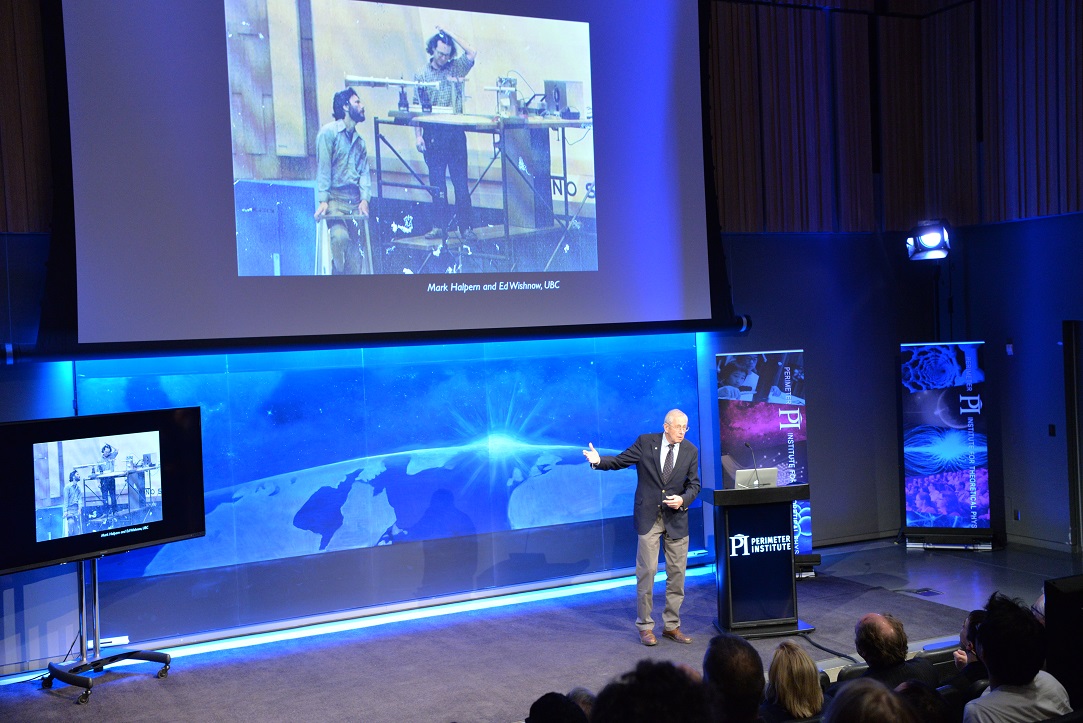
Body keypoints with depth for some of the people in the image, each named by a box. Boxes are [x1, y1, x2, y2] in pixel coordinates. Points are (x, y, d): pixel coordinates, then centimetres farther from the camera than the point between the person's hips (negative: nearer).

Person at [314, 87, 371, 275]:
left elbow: (364, 171, 12)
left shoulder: (359, 140, 20)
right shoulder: (328, 132, 0)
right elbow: (323, 168, -7)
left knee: (355, 246, 0)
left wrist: (365, 198, -4)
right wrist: (323, 200, -16)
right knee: (340, 236, -28)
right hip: (335, 198, -6)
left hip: (355, 200, 6)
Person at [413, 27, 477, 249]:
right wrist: (418, 135, -4)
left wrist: (450, 35, -4)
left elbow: (472, 54, -8)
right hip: (433, 133, 0)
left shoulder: (456, 68, 9)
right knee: (437, 183, 3)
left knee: (461, 182, -4)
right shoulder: (421, 75, 7)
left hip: (455, 132, 0)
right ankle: (440, 226, 9)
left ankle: (466, 227, -2)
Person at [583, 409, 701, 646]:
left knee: (677, 573, 7)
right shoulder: (645, 442, -4)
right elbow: (620, 460, -1)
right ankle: (645, 626, 11)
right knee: (647, 571, -1)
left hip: (677, 518, 3)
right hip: (649, 517, -3)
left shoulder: (690, 451, 3)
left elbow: (694, 484, 6)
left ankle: (671, 625, 19)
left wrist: (683, 499, -13)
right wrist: (599, 461, -19)